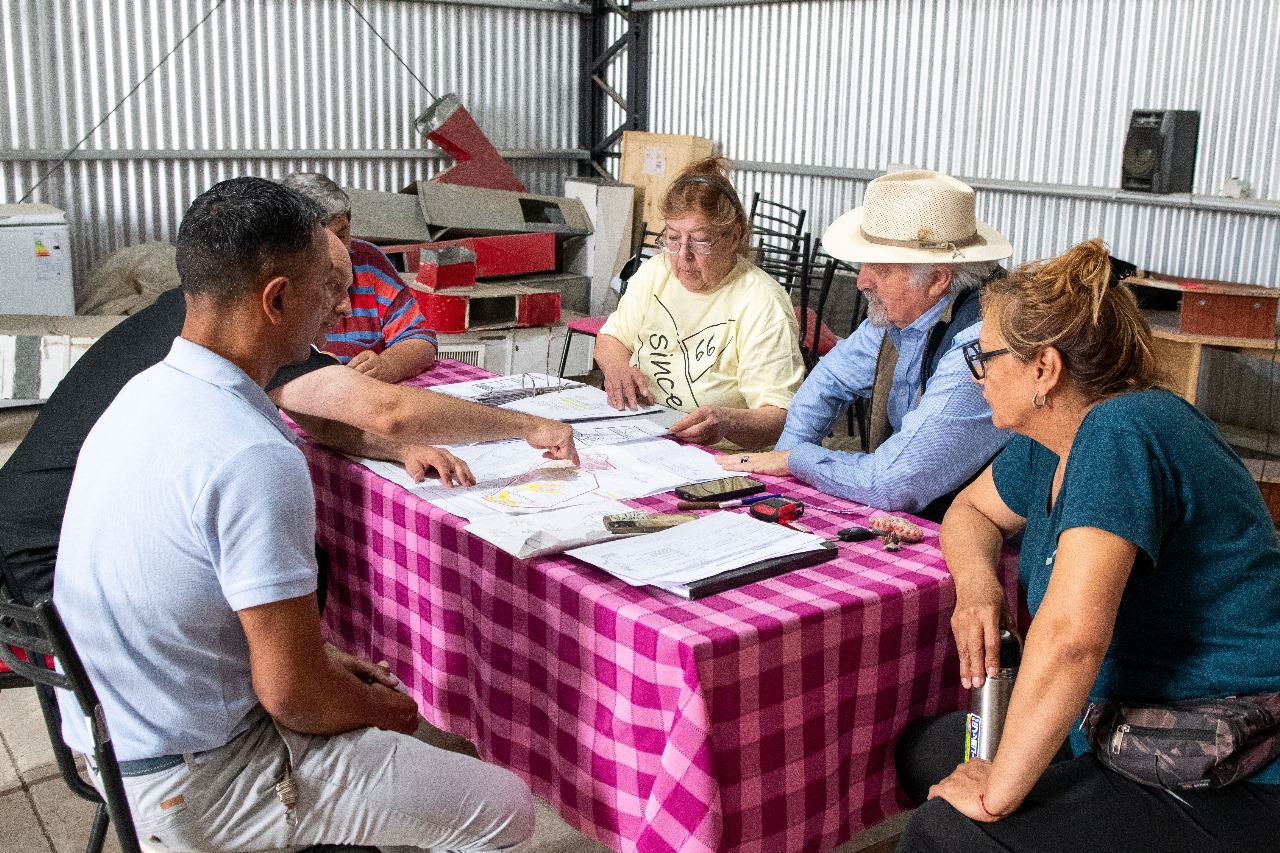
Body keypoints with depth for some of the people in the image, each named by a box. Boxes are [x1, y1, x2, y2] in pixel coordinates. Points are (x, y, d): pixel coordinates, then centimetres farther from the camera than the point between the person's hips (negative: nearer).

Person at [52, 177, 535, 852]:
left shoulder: (147, 392, 0)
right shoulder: (253, 459, -30)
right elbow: (292, 694, -26)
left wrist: (321, 661, 11)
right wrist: (378, 709, -5)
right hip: (189, 784, -9)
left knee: (376, 698, 29)